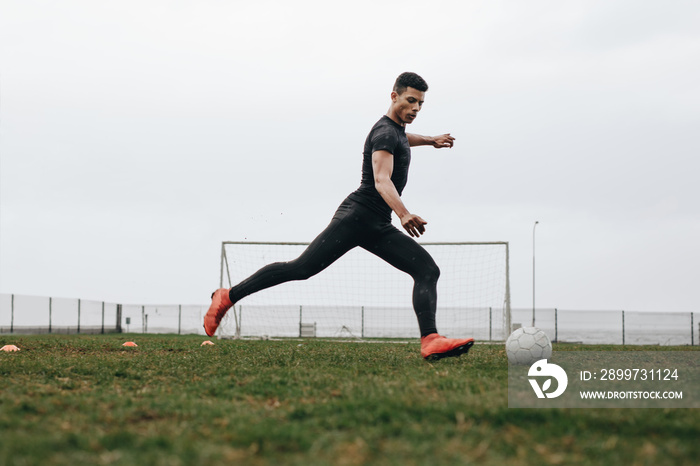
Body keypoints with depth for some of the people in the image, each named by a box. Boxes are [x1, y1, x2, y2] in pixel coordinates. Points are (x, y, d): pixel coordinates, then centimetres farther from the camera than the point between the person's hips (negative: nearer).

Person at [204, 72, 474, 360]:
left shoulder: (397, 129, 19)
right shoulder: (384, 133, -12)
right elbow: (382, 181, -30)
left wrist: (430, 140, 52)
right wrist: (403, 214, -45)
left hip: (379, 228, 9)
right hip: (357, 216, -9)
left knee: (428, 271, -8)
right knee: (302, 268, -15)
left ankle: (430, 342, -23)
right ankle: (228, 297, -4)